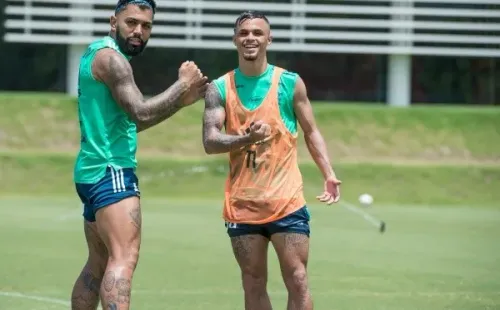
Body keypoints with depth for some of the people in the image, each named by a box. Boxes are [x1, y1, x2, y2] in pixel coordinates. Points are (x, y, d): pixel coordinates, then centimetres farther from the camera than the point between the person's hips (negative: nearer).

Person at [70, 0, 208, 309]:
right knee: (124, 259, -22)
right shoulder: (110, 57, -12)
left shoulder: (101, 55, 20)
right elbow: (141, 112, -24)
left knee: (99, 264, 15)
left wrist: (181, 101, 13)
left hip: (97, 171, 11)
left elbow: (130, 121, 24)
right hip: (111, 171, -11)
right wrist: (183, 83, -12)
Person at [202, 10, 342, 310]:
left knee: (297, 281, -5)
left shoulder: (290, 83, 1)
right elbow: (210, 142, -7)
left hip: (286, 201, -2)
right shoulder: (220, 88, 2)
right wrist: (247, 138, -25)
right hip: (242, 205, 2)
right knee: (253, 284, 8)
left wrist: (329, 174, -6)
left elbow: (311, 132, 8)